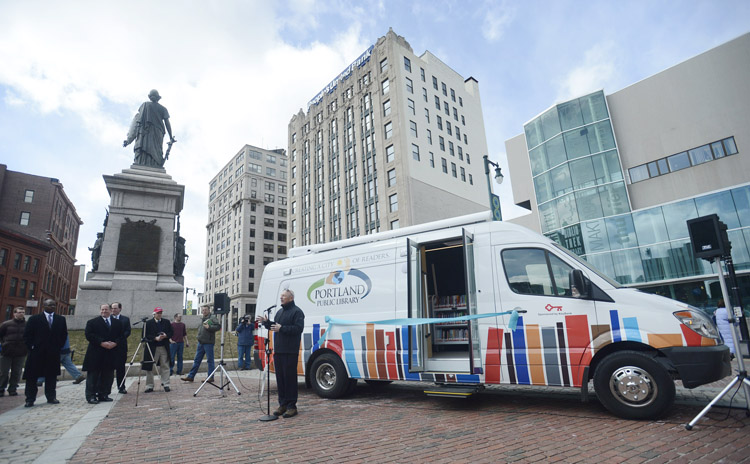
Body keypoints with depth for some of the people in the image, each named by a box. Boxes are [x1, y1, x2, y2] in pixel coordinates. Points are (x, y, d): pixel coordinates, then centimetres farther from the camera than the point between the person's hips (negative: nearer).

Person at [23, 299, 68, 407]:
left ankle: (51, 397, 13)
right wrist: (31, 347, -5)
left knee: (51, 376, 6)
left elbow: (64, 334, 12)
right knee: (32, 376, 2)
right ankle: (30, 399, 11)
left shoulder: (61, 319, 9)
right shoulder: (34, 319, 2)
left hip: (54, 353, 2)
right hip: (37, 353, -2)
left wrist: (59, 347, 4)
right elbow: (27, 335, 1)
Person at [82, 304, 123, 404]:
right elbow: (89, 335, -7)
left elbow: (121, 336, 8)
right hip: (95, 354, -3)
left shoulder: (118, 323, 11)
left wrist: (114, 343, -11)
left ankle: (104, 395, 16)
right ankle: (91, 396, 9)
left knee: (108, 376, 7)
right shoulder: (92, 322, 3)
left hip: (111, 354, 3)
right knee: (93, 375, 2)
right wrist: (102, 343, -16)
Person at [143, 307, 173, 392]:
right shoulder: (148, 323, 0)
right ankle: (149, 386, 13)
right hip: (152, 348, -2)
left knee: (165, 366, 4)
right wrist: (155, 338, -18)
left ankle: (166, 384, 10)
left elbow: (171, 333, 9)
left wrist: (165, 336, -11)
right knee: (149, 368, 2)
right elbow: (146, 335, -7)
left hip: (164, 348, 2)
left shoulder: (166, 322, 10)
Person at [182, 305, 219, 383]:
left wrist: (209, 327, -27)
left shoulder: (212, 318, -7)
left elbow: (218, 326, -20)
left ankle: (210, 377, 6)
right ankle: (190, 376, 18)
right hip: (200, 343, 8)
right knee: (197, 360, 12)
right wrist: (199, 336, 14)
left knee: (210, 360, 0)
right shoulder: (203, 319, 17)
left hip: (208, 343, -8)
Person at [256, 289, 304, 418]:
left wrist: (282, 328, -19)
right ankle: (283, 404, 21)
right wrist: (266, 322, 7)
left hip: (290, 351, -8)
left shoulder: (297, 312, -7)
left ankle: (291, 406, 4)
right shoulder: (279, 312, 20)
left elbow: (298, 328, -18)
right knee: (280, 377, 11)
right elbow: (274, 326, 24)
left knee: (290, 377, -4)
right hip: (278, 350, 8)